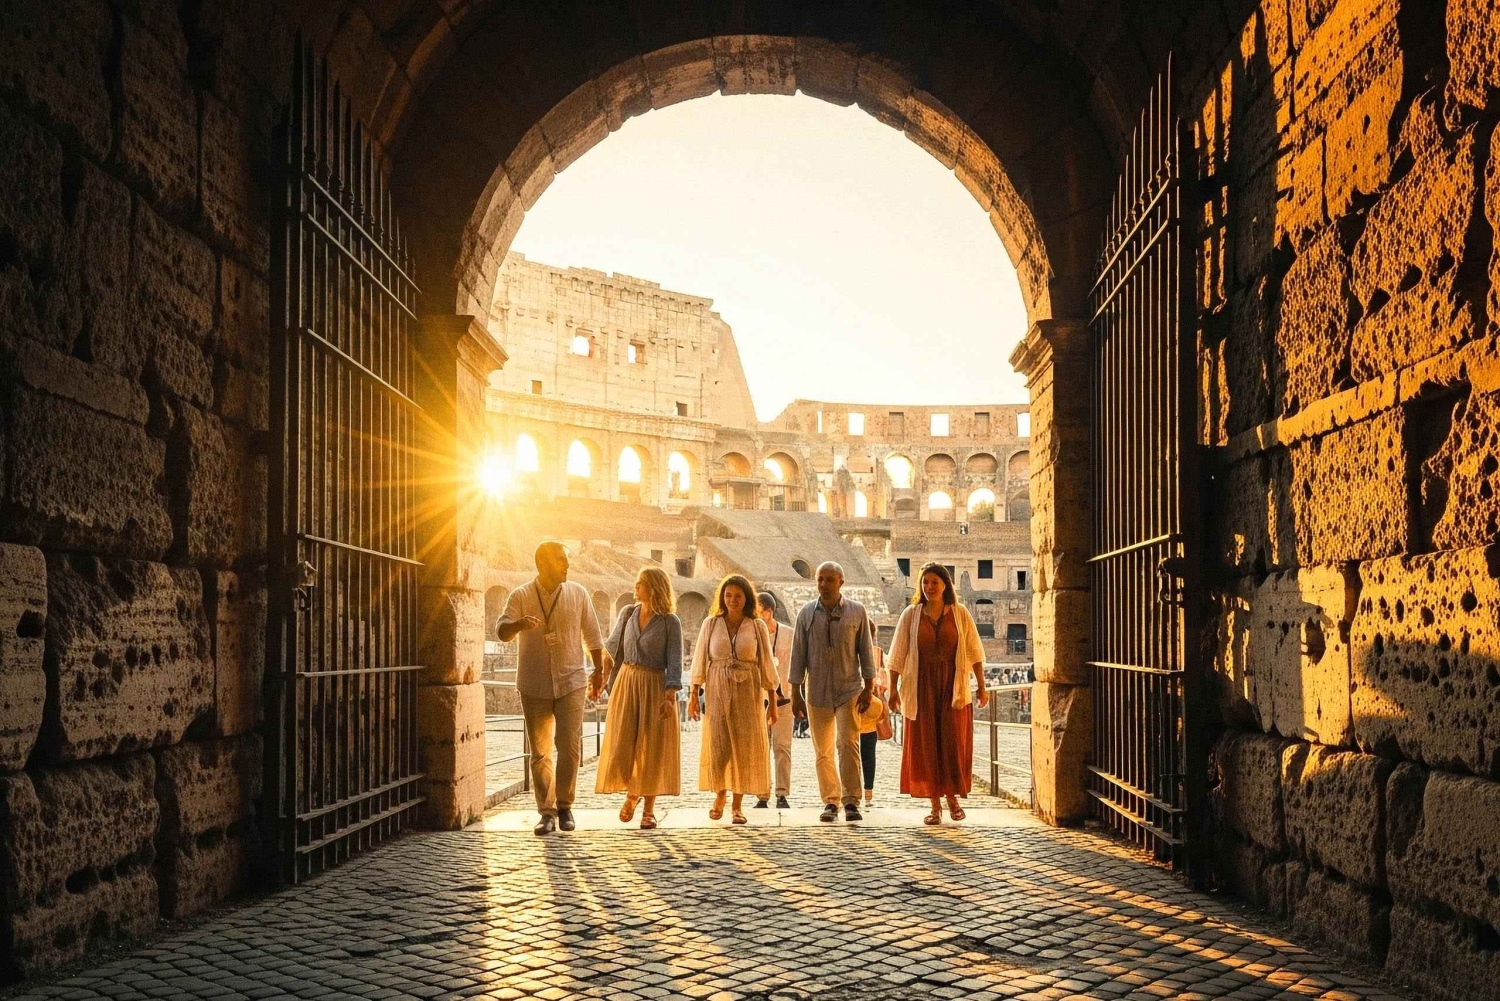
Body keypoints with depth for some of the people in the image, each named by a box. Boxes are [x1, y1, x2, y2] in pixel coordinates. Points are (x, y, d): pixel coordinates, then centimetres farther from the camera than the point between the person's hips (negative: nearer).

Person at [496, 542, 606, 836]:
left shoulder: (578, 594, 3)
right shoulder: (521, 596, -1)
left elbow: (591, 635, 11)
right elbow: (502, 632, -11)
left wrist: (598, 671, 12)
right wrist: (519, 624, -33)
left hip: (571, 682, 0)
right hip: (534, 687, 0)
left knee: (570, 747, -8)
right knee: (540, 752, 4)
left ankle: (564, 805, 8)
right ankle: (546, 812, 12)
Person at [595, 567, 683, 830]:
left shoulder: (670, 622, -6)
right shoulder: (628, 613, 6)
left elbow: (674, 662, -9)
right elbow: (612, 648, 11)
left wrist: (670, 696, -17)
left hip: (654, 686, -3)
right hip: (627, 683, 3)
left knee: (651, 747, 1)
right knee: (622, 744, 1)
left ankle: (649, 810, 10)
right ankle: (631, 794, 27)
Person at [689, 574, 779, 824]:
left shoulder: (757, 627, 3)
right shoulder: (711, 624, 4)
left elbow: (767, 665, 4)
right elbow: (700, 660, 5)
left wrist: (772, 703, 2)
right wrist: (694, 695, -1)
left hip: (747, 693, 0)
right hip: (717, 691, 0)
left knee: (745, 746, -1)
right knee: (717, 745, 0)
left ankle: (737, 805, 8)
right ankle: (719, 795, 23)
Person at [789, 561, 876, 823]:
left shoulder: (856, 611, 2)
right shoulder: (807, 613, 4)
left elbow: (865, 651, 5)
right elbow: (798, 654, 6)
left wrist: (869, 688, 0)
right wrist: (795, 693, 4)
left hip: (849, 688, -2)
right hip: (817, 690, 2)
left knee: (848, 743, -12)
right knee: (822, 751, 4)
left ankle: (851, 801, -6)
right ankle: (830, 802, 11)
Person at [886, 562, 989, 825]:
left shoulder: (960, 614, 2)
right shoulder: (911, 615, 2)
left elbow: (974, 652, 4)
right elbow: (898, 655, 4)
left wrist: (982, 687, 1)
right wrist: (893, 690, 1)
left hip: (953, 688, 0)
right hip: (922, 688, 0)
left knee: (953, 743, -1)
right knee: (925, 745, 2)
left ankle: (952, 796, 20)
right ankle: (935, 804, 10)